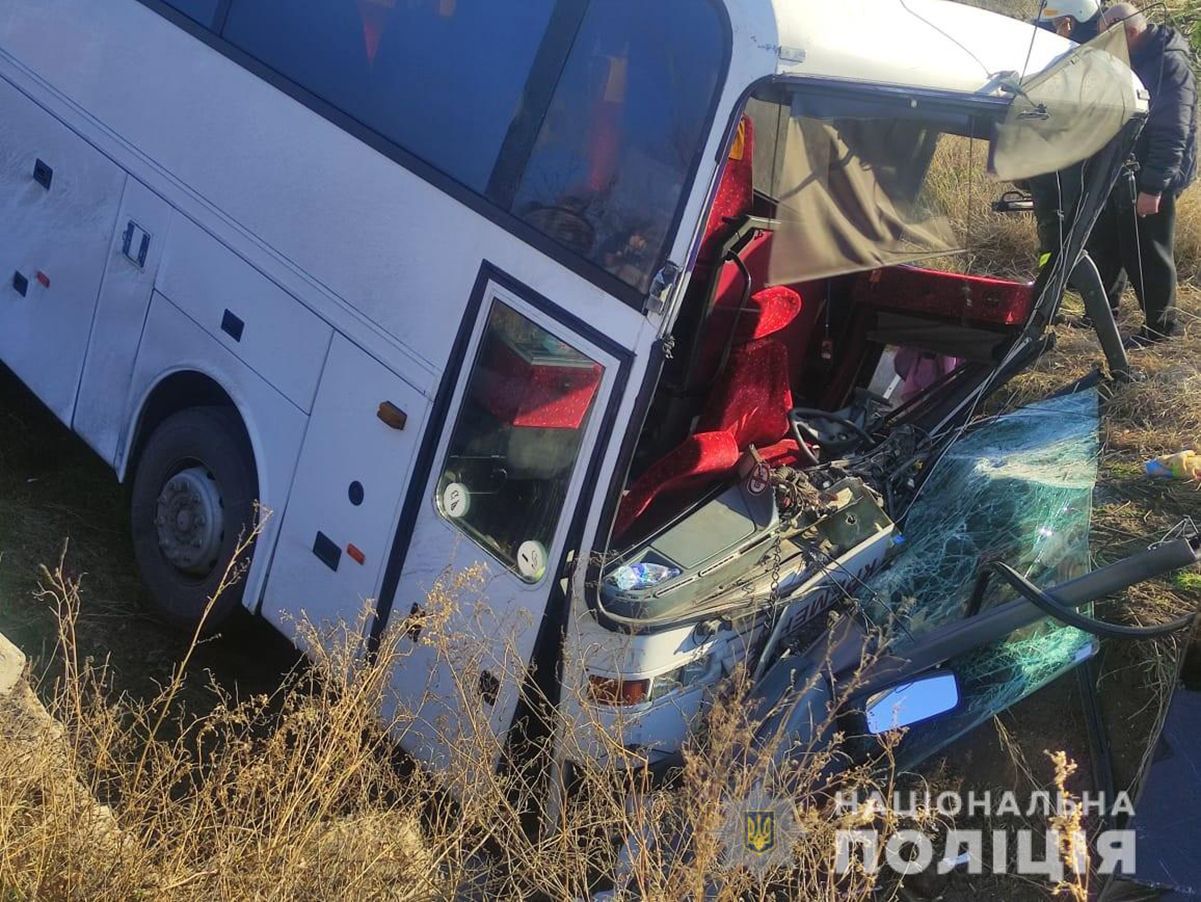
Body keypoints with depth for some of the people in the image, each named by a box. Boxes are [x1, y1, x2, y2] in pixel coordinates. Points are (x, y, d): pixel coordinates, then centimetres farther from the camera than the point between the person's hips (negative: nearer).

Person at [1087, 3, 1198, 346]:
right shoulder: (1132, 61, 11)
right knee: (1104, 244, 16)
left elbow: (1172, 134, -22)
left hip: (1150, 182, -9)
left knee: (1147, 254, -2)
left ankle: (1160, 324, 10)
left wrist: (1153, 186, -25)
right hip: (1122, 175, 9)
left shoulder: (1170, 63, -17)